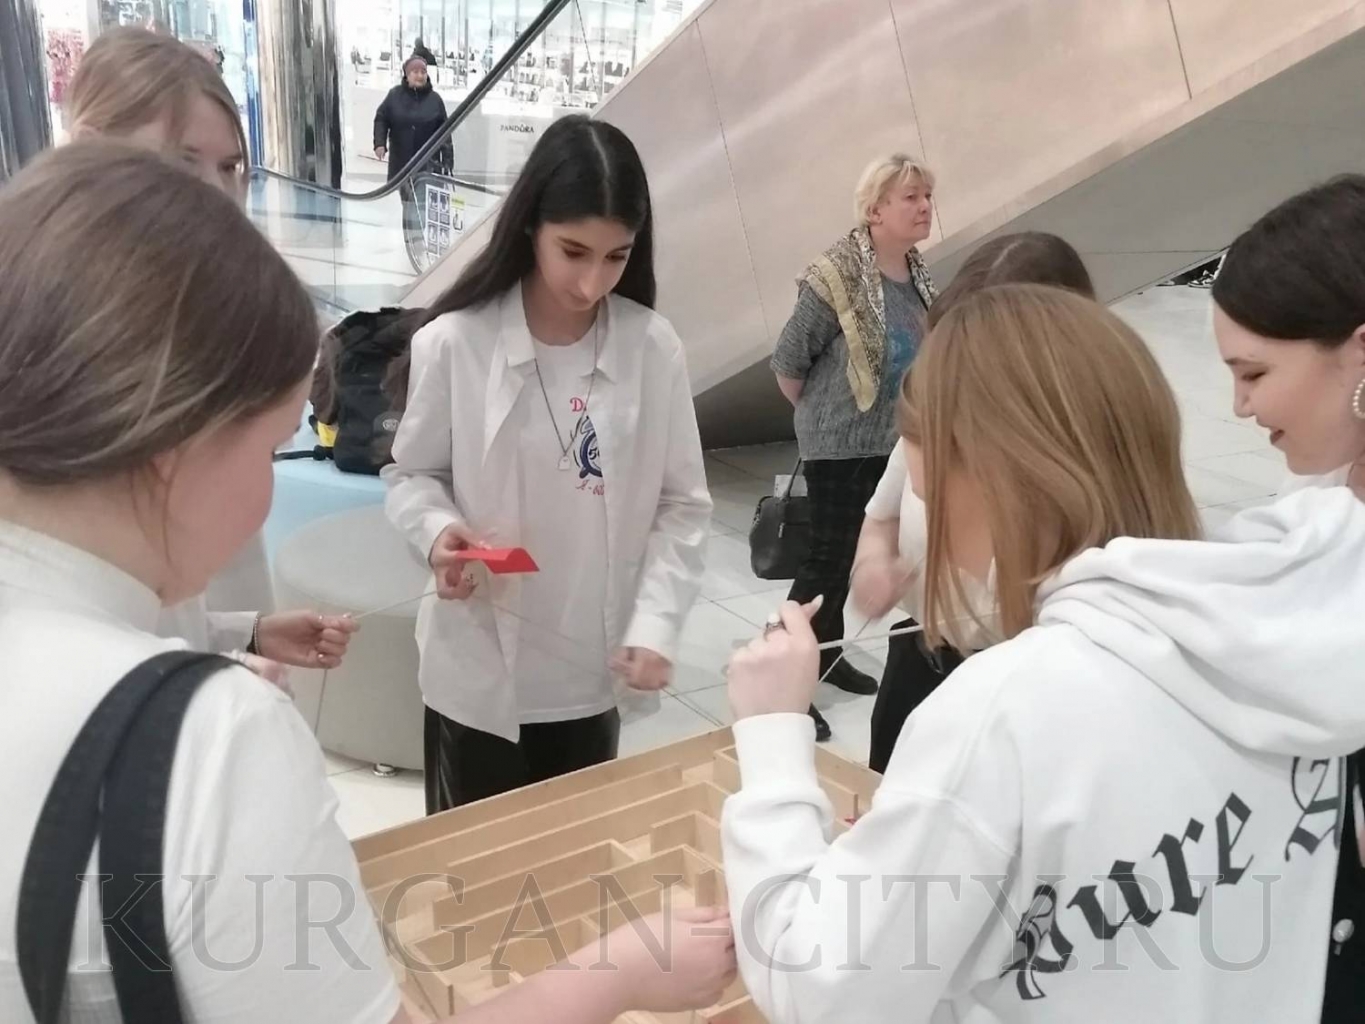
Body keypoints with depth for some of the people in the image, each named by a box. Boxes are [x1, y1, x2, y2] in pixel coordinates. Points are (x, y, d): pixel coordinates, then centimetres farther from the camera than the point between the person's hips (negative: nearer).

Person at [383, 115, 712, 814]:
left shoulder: (653, 347, -7)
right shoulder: (454, 343, -13)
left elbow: (684, 505, -2)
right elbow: (412, 474, 0)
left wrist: (654, 625, -13)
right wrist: (439, 532, -20)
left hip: (594, 670, 2)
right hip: (479, 668, -2)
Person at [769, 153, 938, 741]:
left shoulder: (917, 273, 3)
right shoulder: (837, 276, -20)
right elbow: (788, 360, -14)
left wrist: (912, 421, 15)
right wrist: (816, 411, 0)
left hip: (889, 441, 7)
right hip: (838, 443, -7)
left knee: (852, 552, 17)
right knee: (829, 556, -5)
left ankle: (827, 655, 32)